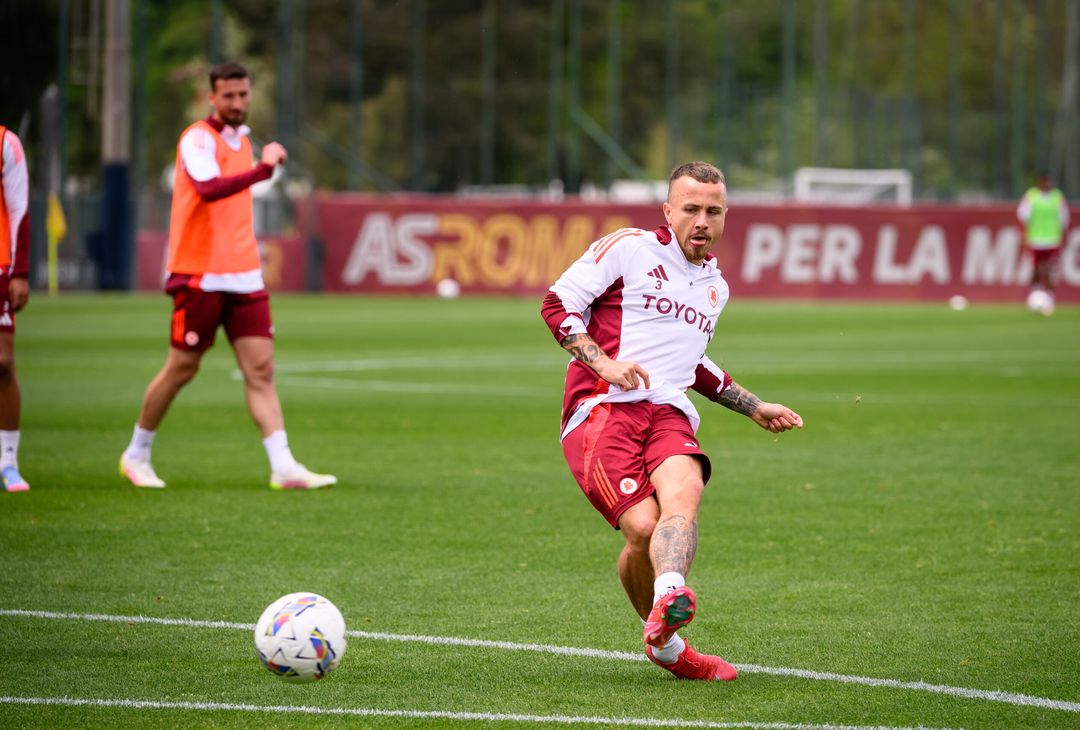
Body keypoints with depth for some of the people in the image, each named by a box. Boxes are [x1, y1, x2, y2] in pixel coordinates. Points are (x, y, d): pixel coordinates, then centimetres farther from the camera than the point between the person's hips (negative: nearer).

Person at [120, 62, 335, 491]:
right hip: (200, 275, -7)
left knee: (261, 369, -4)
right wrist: (262, 170, -38)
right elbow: (207, 189, -31)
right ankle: (136, 455, 19)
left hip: (243, 276, 7)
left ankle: (283, 467, -11)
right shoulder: (198, 139, -11)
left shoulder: (242, 140, 15)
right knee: (182, 369, 2)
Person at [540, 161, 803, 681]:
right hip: (601, 409, -4)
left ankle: (668, 601, -59)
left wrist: (756, 409, 39)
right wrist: (603, 363, -12)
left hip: (669, 414, 4)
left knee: (684, 491, -31)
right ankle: (663, 643, 2)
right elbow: (557, 304, 2)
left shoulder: (714, 286, 25)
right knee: (643, 526, -22)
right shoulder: (629, 249, 5)